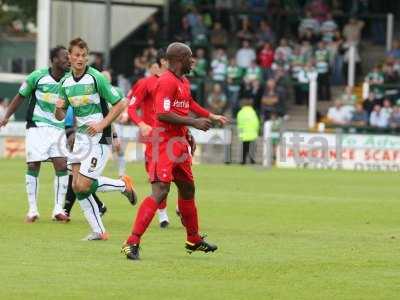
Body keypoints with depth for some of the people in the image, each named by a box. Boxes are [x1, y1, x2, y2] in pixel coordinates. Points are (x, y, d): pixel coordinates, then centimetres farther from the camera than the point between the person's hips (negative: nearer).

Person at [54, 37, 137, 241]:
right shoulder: (65, 83, 7)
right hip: (80, 138, 7)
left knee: (82, 186, -14)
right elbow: (60, 116, 14)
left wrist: (103, 124, -16)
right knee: (76, 187, -1)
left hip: (99, 138, -7)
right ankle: (98, 231, 7)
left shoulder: (96, 78, -12)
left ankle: (123, 185, 9)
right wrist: (58, 108, -9)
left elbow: (121, 103, -9)